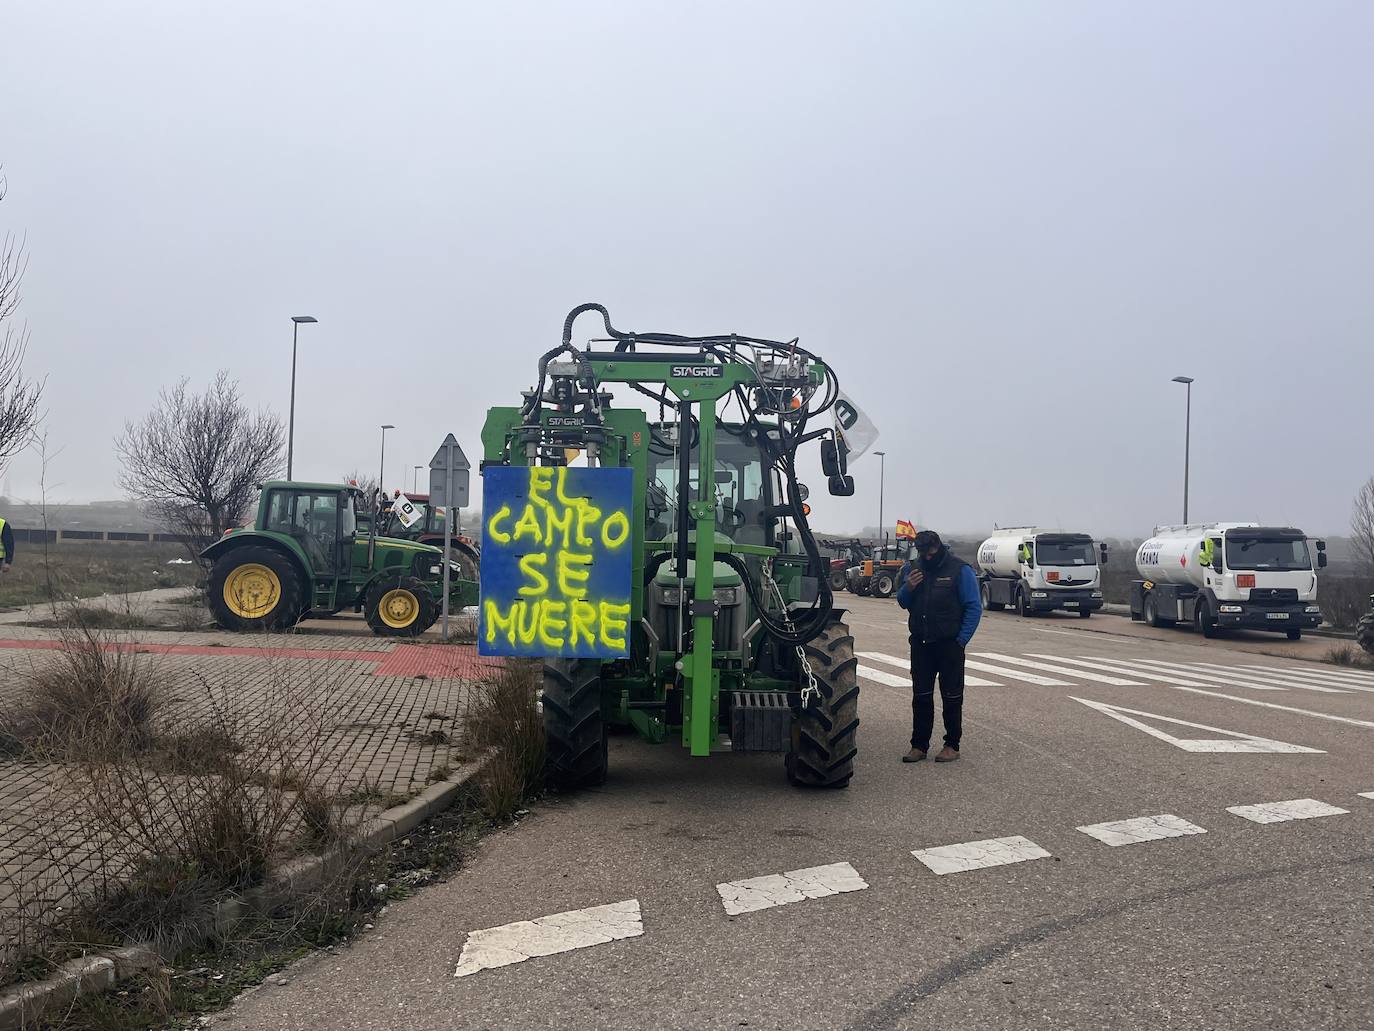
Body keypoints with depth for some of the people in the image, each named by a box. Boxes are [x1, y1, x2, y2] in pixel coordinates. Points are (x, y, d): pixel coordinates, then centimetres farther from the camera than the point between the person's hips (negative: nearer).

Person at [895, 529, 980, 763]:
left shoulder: (960, 570, -8)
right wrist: (908, 587, -10)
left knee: (952, 696, 4)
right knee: (921, 696, 8)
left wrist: (961, 640, -14)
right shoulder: (913, 568, 6)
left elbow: (974, 608, -8)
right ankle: (919, 745, 15)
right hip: (921, 644, 4)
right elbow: (903, 603, 13)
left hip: (949, 645, -4)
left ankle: (952, 745, 13)